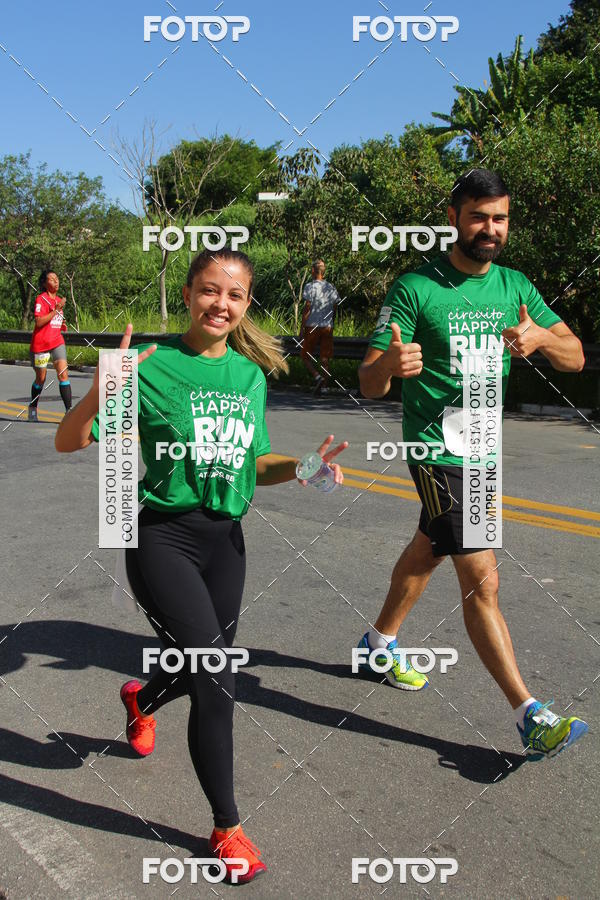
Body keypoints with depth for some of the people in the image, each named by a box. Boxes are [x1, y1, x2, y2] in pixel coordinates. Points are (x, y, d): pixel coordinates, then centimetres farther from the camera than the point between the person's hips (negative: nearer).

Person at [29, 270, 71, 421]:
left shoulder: (59, 300, 13)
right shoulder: (41, 299, -9)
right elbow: (39, 322, -20)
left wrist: (62, 326, 6)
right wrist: (57, 310, -22)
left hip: (57, 342, 5)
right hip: (40, 344, -5)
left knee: (63, 375, -11)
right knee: (41, 379, 8)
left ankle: (69, 410, -16)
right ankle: (32, 408, 30)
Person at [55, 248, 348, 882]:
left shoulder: (250, 372, 5)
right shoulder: (153, 364, -11)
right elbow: (68, 442, -10)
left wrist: (300, 467, -5)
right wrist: (102, 390, -29)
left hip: (225, 538, 6)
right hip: (162, 538, -6)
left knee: (202, 673, 19)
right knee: (217, 682, -12)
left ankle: (140, 699, 57)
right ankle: (227, 828, 11)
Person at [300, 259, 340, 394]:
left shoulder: (310, 286, -7)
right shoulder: (331, 287, 9)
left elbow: (307, 308, -11)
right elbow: (335, 308, 12)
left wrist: (302, 327, -8)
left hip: (312, 327, -4)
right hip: (327, 327, 4)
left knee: (305, 356, 6)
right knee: (325, 358, 6)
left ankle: (317, 376, -15)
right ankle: (324, 385, 4)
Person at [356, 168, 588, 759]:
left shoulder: (515, 287, 5)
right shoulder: (415, 288, -12)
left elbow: (575, 359, 2)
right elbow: (369, 384, -15)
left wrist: (543, 337, -21)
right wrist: (390, 364, -39)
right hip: (438, 451, -7)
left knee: (428, 551, 22)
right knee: (482, 581, -9)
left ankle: (380, 644, 44)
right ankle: (530, 718, -2)